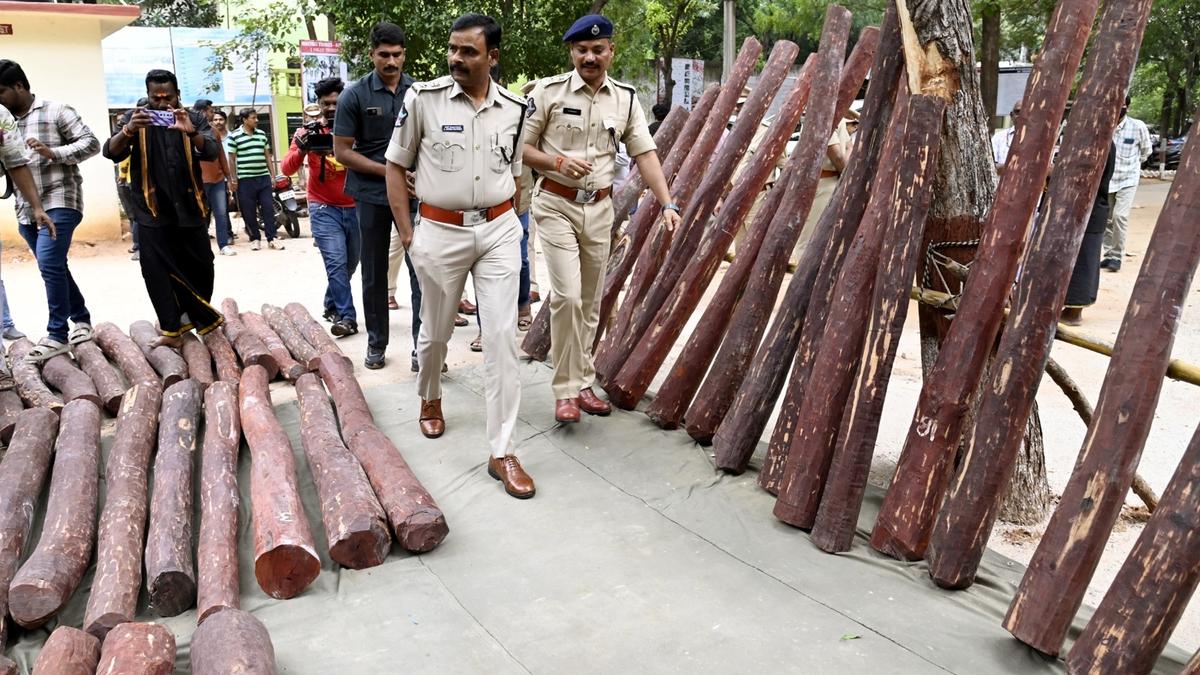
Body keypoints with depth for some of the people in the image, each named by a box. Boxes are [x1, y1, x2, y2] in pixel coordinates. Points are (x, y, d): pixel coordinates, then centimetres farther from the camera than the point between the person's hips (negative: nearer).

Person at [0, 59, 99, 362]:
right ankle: (81, 319, 29)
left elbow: (91, 143, -7)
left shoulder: (56, 111, -2)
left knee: (49, 263, -17)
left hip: (59, 202, -7)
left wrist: (53, 152, -19)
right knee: (54, 267, 13)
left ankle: (57, 335, -10)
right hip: (26, 208, 7)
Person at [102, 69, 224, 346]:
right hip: (153, 210, -1)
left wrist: (191, 132, -33)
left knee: (200, 266, 7)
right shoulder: (135, 118, 3)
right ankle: (171, 328, 0)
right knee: (156, 270, -5)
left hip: (190, 208, 1)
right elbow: (111, 153, -8)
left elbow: (212, 152, -12)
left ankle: (197, 316, 28)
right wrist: (128, 131, -29)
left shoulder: (195, 118, 3)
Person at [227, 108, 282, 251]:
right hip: (245, 180, -3)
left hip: (264, 177, 4)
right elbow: (231, 159, 0)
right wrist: (233, 179, -5)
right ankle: (255, 238, 13)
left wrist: (272, 175, 11)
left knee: (268, 208, 1)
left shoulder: (262, 134, 10)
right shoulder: (234, 136, -2)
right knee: (249, 211, 2)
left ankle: (271, 238, 6)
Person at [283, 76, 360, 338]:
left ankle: (332, 306, 33)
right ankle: (347, 317, -10)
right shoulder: (310, 131, -2)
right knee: (337, 263, -13)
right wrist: (301, 149, -28)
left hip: (355, 207, 3)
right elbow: (288, 168, -8)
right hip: (324, 209, -2)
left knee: (350, 264, 13)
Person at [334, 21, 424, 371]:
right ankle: (376, 343, 23)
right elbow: (342, 151, -4)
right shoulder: (354, 96, -3)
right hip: (373, 195, -1)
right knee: (374, 274, 10)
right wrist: (388, 171, -12)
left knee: (422, 270, -3)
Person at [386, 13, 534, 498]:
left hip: (499, 230, 1)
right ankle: (429, 397, 47)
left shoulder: (514, 109, 1)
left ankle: (502, 452, 2)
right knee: (435, 331, 15)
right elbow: (395, 166, 1)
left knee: (503, 337, -4)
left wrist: (506, 223, 10)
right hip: (440, 231, -1)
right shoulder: (422, 98, -6)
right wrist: (407, 235, -3)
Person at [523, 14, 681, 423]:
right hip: (556, 205, -4)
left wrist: (667, 203, -11)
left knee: (591, 302, 10)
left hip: (599, 208, 4)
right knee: (567, 296, -13)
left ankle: (583, 384, 23)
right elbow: (519, 147, -4)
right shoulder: (549, 92, -6)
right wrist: (558, 162, -20)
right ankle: (566, 390, 0)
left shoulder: (626, 98, 4)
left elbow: (645, 154, 0)